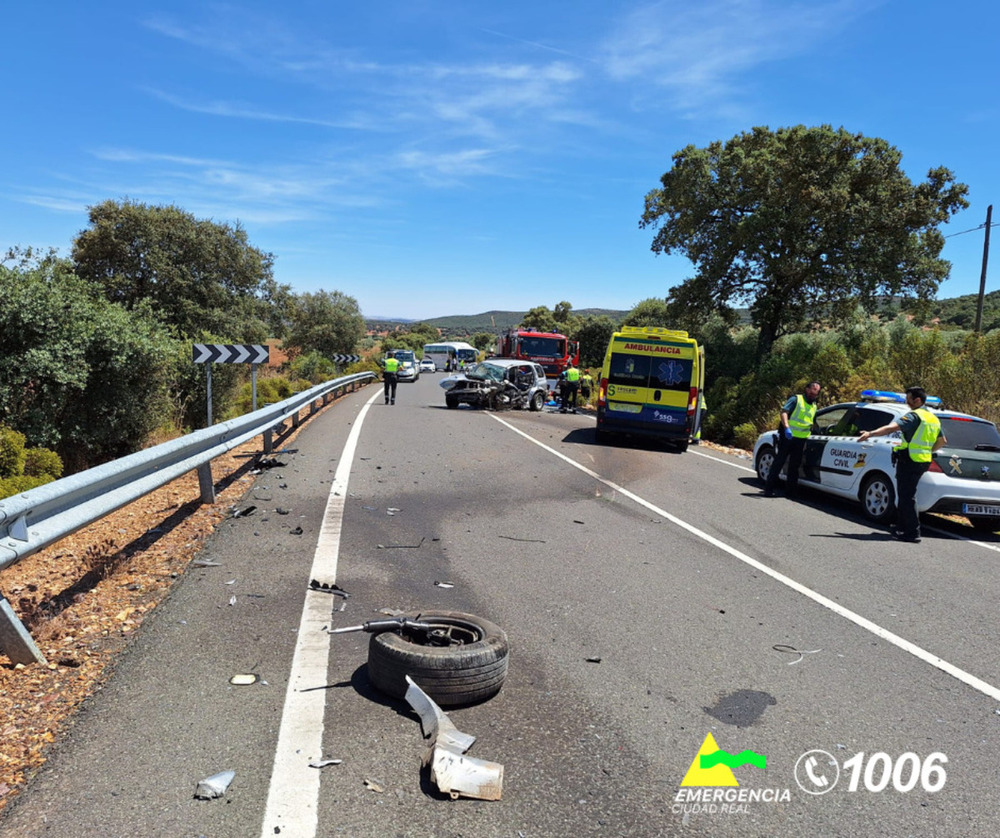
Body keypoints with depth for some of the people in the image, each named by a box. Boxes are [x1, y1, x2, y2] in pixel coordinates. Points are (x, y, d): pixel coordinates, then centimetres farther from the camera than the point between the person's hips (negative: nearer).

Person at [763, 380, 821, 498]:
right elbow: (784, 412, -12)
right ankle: (768, 489, -2)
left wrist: (807, 439, 20)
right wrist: (787, 427, -25)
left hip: (801, 439, 6)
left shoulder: (814, 406, 19)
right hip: (788, 436, -6)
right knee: (779, 461, -4)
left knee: (795, 465, 9)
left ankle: (790, 489, 16)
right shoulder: (796, 399, -1)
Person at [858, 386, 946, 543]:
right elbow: (942, 440, 26)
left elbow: (892, 427, -29)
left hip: (909, 461, -10)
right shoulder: (933, 418, 16)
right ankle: (901, 526, 31)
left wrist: (871, 433, -35)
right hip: (923, 461, 10)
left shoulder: (914, 416, -14)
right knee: (905, 494, 20)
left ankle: (913, 533, -7)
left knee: (907, 497, -6)